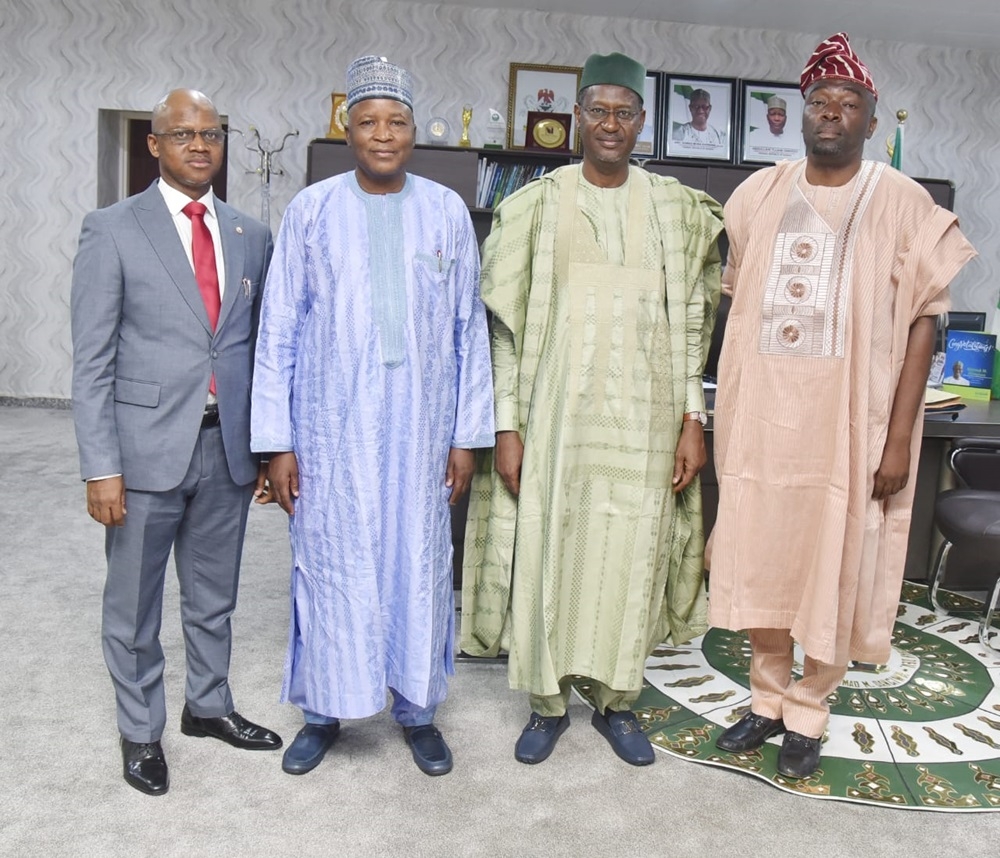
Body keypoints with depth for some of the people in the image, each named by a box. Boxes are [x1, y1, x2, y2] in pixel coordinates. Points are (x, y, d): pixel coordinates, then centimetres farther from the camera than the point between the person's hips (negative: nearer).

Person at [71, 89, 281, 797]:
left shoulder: (251, 236, 7)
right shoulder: (113, 230, -5)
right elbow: (93, 360, -7)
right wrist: (101, 467, -12)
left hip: (229, 447, 4)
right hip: (149, 446, -3)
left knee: (214, 596, 19)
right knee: (135, 604, 11)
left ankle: (209, 705, 39)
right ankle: (141, 731, 31)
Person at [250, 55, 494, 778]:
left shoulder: (447, 212, 4)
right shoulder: (312, 210, 1)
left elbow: (470, 329, 5)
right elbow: (278, 331, 1)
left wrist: (468, 435, 2)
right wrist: (276, 441, -3)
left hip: (421, 430, 1)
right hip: (331, 429, -1)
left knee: (420, 566, 9)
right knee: (330, 568, 7)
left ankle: (418, 710, 29)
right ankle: (324, 711, 27)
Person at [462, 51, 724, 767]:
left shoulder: (675, 210, 8)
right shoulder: (535, 206, 3)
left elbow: (691, 324, 7)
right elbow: (507, 325, 0)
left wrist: (693, 418, 0)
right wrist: (507, 425, -6)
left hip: (644, 417, 2)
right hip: (556, 408, -1)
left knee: (631, 554, 7)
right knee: (546, 550, 4)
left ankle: (617, 700, 27)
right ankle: (549, 703, 23)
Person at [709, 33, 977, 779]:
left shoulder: (903, 204, -3)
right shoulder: (759, 196, 7)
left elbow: (921, 324, -4)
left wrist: (899, 436, -10)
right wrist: (726, 411, 8)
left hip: (850, 424, -3)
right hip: (762, 417, 3)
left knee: (836, 575, 7)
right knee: (763, 565, 12)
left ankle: (807, 710, 26)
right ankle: (768, 699, 30)